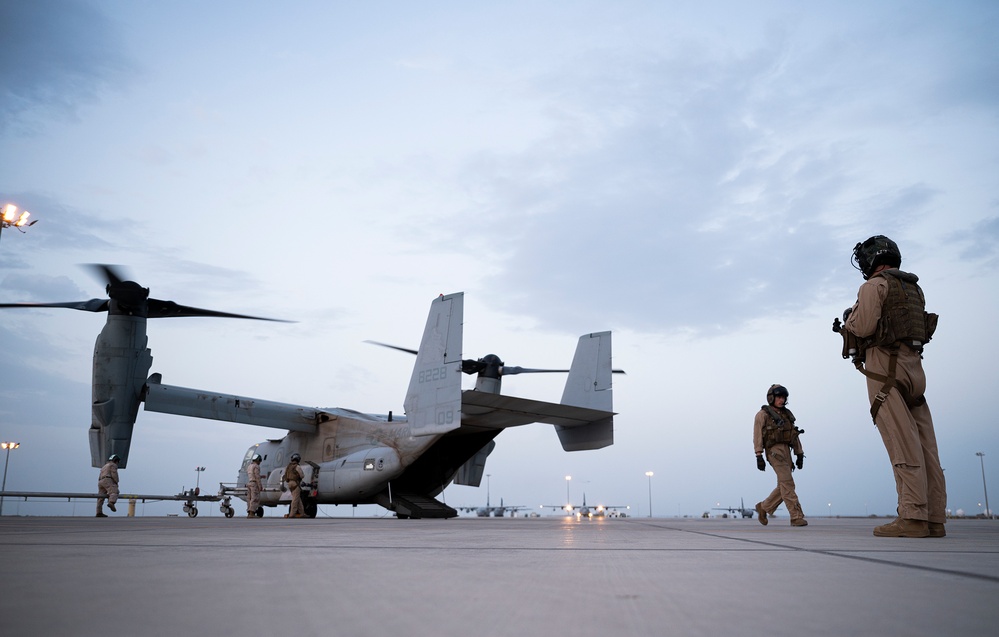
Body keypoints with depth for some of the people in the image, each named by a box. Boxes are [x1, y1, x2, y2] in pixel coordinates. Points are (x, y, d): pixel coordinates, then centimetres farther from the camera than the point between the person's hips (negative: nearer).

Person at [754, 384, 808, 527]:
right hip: (774, 450, -7)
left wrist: (799, 455, 10)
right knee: (787, 483, -13)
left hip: (786, 451, 7)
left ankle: (764, 507, 22)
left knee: (784, 486, 6)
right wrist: (759, 456, -13)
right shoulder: (763, 414, 1)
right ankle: (796, 517, -13)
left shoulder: (787, 414, 20)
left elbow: (794, 436, 18)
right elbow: (757, 436, -5)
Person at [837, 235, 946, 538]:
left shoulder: (875, 285, -4)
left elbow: (863, 327, -13)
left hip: (886, 366, -8)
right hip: (914, 365, 8)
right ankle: (935, 518, 1)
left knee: (903, 443, -13)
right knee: (924, 444, 3)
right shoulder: (913, 288, 22)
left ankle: (912, 516, -16)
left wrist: (848, 320, 8)